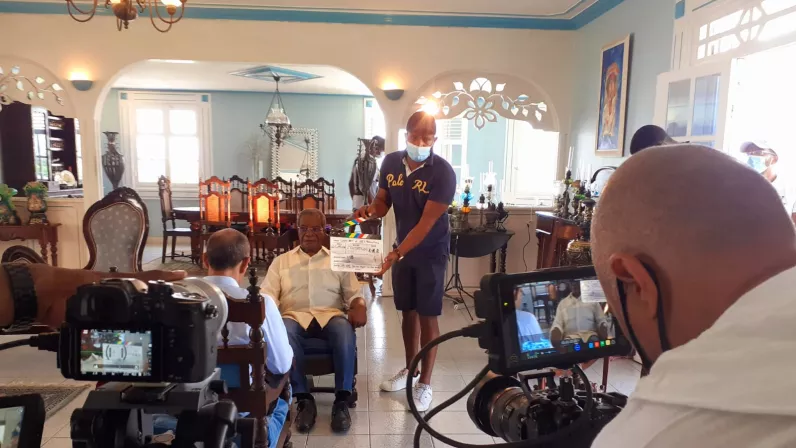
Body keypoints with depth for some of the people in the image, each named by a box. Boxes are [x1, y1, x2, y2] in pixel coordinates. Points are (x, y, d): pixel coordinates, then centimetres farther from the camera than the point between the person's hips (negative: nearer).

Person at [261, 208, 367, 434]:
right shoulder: (281, 261, 19)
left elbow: (354, 293, 11)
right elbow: (267, 294, 8)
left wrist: (359, 307, -13)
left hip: (330, 315, 0)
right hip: (295, 316, 0)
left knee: (345, 332, -36)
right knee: (283, 335, -36)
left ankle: (342, 401, -27)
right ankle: (304, 400, -24)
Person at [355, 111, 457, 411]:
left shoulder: (443, 172, -22)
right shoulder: (391, 163, -5)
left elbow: (427, 222, -25)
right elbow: (383, 200, 6)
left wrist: (396, 253, -32)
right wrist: (371, 210, -19)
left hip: (430, 252, -5)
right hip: (402, 248, 5)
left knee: (427, 316, 1)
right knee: (407, 311, 15)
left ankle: (425, 383, 15)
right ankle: (410, 369, 33)